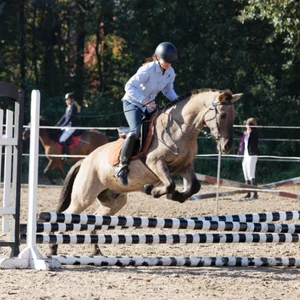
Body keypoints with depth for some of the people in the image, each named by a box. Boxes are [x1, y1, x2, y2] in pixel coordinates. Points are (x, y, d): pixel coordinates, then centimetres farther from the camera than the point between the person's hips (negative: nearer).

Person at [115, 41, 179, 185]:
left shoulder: (170, 73, -4)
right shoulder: (147, 70, -25)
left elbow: (168, 90, 11)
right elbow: (129, 87, -26)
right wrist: (145, 101, -34)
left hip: (150, 105, 8)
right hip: (133, 103, -8)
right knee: (136, 131, -28)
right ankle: (122, 166, -19)